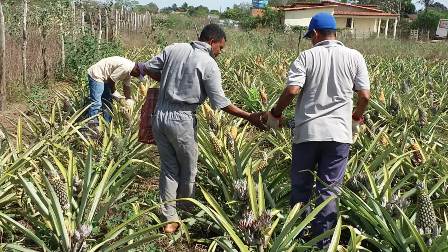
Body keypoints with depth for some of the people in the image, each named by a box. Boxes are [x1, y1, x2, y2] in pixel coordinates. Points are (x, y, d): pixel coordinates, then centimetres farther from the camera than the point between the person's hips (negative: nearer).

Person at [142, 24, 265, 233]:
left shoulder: (174, 49, 4)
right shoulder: (209, 64, -10)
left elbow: (148, 69, 10)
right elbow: (220, 103, -11)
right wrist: (249, 117, -4)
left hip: (159, 116, 5)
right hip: (181, 121, -5)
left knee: (169, 169, 14)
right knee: (188, 171, 14)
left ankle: (169, 219, 16)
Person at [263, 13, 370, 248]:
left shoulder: (307, 56, -1)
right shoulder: (354, 57, 5)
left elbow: (292, 90, -12)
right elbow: (365, 95, 2)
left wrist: (274, 114, 4)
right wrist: (357, 118, 21)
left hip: (307, 132, -1)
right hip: (339, 133, 1)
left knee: (300, 187, 13)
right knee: (328, 191, 6)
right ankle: (322, 243, 12)